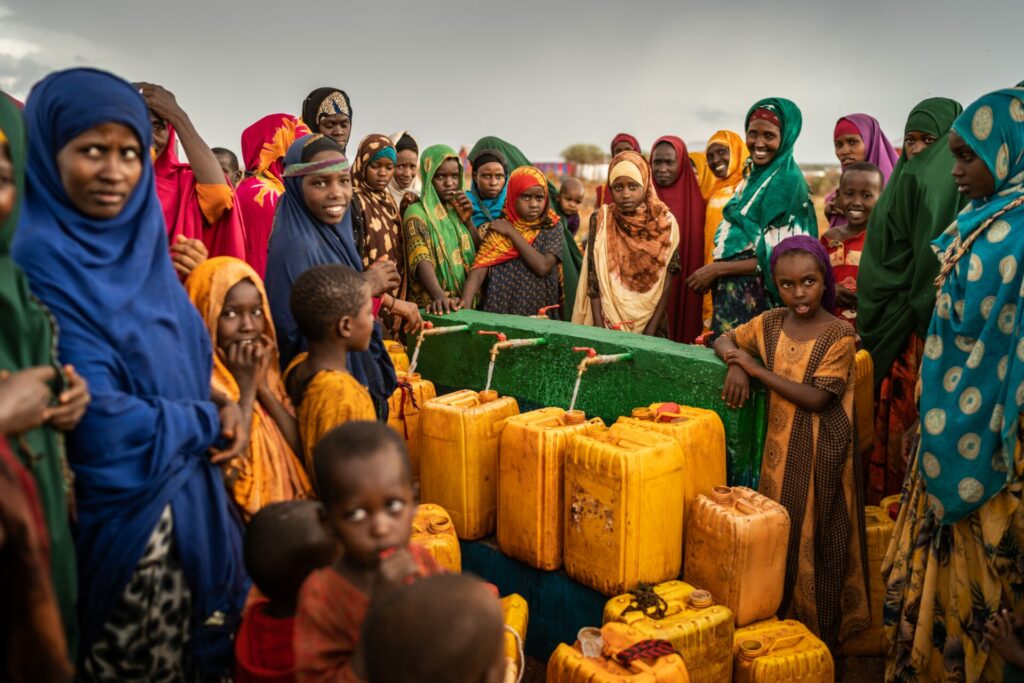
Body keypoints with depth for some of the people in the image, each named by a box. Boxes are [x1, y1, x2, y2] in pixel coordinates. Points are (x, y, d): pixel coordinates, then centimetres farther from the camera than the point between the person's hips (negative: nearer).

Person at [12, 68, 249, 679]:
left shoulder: (138, 240, 3)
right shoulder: (41, 258, -19)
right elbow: (99, 413, -24)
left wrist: (223, 404, -6)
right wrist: (207, 422, -11)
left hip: (188, 485, 7)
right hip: (125, 504, -7)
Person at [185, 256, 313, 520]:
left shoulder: (263, 368, 6)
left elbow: (302, 447, 1)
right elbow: (227, 474, -17)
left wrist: (264, 387, -7)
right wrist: (246, 390, -14)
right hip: (237, 520, -5)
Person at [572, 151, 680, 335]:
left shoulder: (665, 222, -5)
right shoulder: (601, 220, -5)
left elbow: (667, 283, -6)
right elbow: (593, 277, -7)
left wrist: (651, 330, -13)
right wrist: (599, 327, -13)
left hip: (650, 321, 0)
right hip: (607, 321, 0)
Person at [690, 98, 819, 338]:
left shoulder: (787, 181, -14)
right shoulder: (755, 175, 11)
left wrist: (718, 269, -13)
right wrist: (714, 271, 3)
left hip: (756, 299, -8)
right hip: (733, 295, 8)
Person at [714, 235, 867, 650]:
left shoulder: (839, 334, -13)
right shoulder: (771, 323, 2)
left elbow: (816, 398, -19)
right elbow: (725, 341, 13)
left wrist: (757, 370, -18)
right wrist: (735, 365, -11)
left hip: (820, 451, -5)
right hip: (779, 444, 5)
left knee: (814, 539, 5)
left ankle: (819, 634, 22)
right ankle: (778, 625, 29)